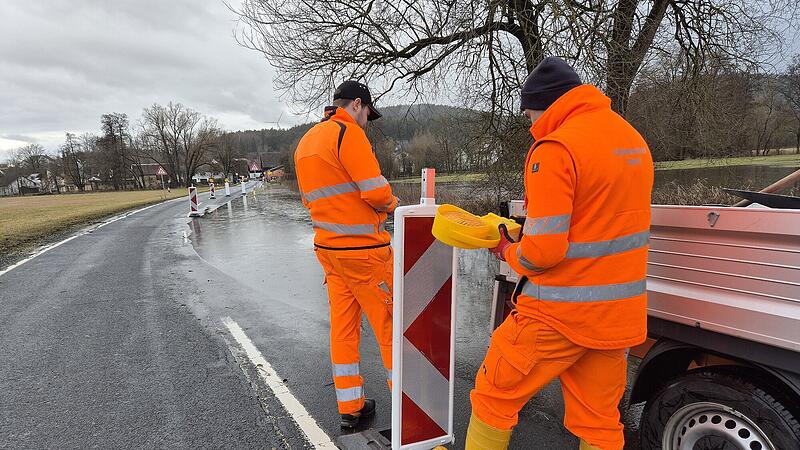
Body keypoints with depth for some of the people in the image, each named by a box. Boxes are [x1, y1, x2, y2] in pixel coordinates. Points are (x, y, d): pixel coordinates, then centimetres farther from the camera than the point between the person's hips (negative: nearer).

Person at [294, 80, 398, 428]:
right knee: (390, 323, 3)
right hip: (362, 249, -8)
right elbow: (377, 192, -18)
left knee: (343, 325, 13)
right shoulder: (348, 132, -12)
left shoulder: (305, 141, 15)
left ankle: (350, 407, 24)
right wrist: (391, 203, 2)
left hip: (327, 247, 9)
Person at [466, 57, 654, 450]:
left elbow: (543, 250, -23)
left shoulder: (555, 148, -17)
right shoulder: (633, 141, 10)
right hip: (617, 314, 8)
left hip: (559, 314, -8)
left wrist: (509, 253, -1)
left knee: (495, 396, 12)